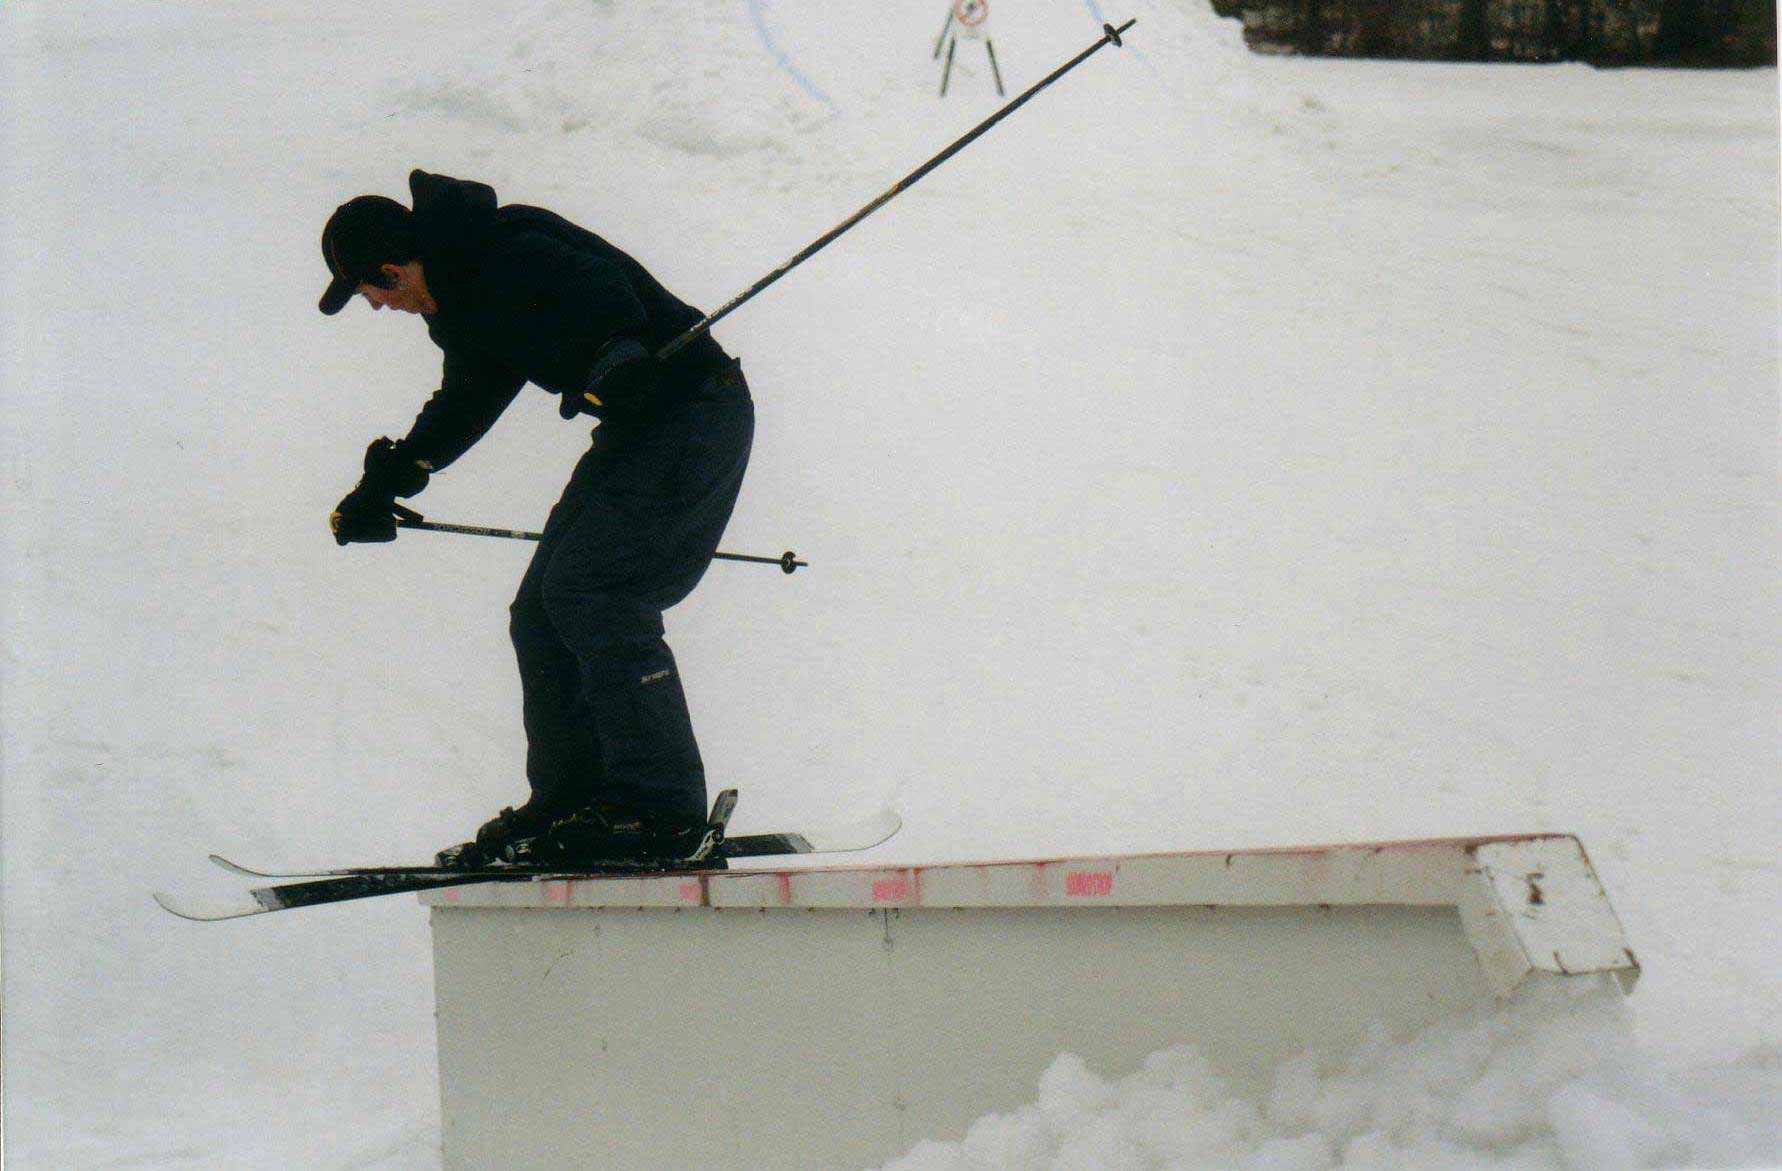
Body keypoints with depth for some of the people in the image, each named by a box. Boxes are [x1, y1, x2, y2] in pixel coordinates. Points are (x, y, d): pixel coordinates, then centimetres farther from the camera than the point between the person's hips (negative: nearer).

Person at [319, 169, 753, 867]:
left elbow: (597, 286, -36)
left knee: (588, 592, -19)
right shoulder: (457, 301, 12)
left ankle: (661, 811, -18)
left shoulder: (507, 252, -19)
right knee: (542, 612, 8)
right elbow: (467, 403, 28)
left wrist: (613, 354, -55)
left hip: (694, 410, -10)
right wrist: (388, 481, 23)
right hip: (638, 431, 10)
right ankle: (572, 800, 14)